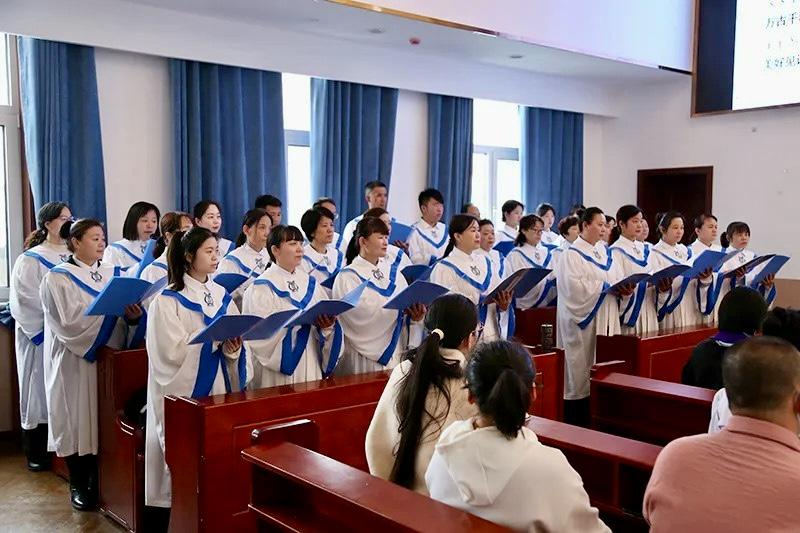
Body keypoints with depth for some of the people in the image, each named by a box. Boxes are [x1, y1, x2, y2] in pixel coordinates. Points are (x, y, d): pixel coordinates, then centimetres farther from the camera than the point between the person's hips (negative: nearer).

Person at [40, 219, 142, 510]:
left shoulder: (115, 274, 10)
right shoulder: (57, 278, -5)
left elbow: (127, 312, 5)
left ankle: (101, 481, 20)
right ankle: (78, 485, 17)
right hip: (75, 360, -4)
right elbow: (70, 321, -17)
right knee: (78, 418, 3)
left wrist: (134, 315, -18)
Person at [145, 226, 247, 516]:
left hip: (220, 388, 5)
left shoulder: (223, 296, 10)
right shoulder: (168, 300, -7)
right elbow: (173, 351, -16)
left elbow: (233, 343, 8)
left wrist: (234, 347, -14)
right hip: (185, 392, -5)